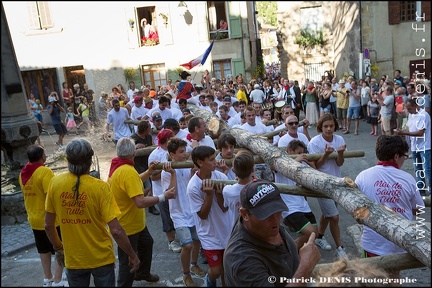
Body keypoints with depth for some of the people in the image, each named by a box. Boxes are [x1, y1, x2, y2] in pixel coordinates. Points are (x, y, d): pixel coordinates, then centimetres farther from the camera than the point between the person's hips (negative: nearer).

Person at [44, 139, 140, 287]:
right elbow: (115, 230, -22)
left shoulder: (55, 183, -11)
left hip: (73, 259, 3)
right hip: (102, 258, -2)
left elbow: (48, 225, -1)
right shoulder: (100, 187, -22)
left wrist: (58, 247, 16)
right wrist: (132, 255, -8)